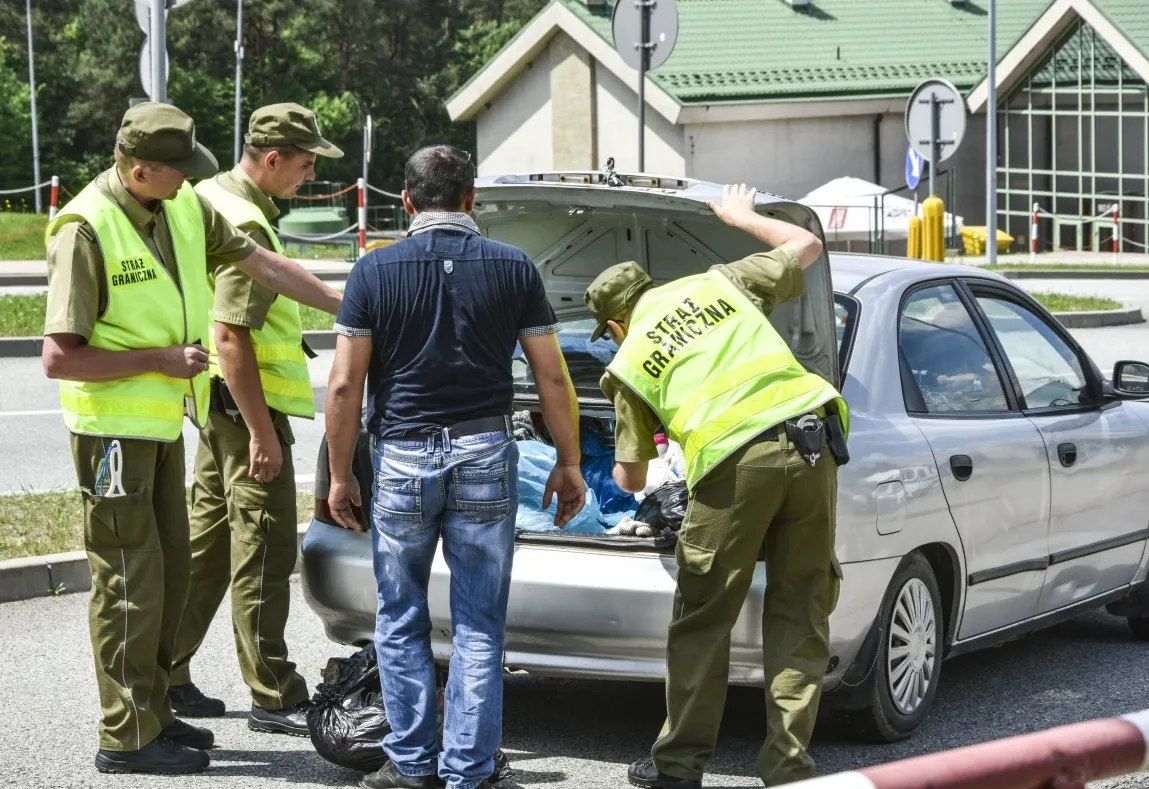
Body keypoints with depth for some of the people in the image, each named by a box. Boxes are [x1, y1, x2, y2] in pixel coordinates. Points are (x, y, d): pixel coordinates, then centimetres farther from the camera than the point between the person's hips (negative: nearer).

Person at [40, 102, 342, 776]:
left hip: (163, 423, 8)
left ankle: (154, 712, 25)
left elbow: (263, 263, 11)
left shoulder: (185, 208, 2)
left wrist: (346, 305, 10)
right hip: (114, 428, -8)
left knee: (170, 569, 14)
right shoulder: (86, 229, -21)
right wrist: (160, 359, -21)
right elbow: (59, 358, -23)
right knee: (131, 579, -5)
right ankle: (128, 736, 2)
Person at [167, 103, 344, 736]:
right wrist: (261, 433, -22)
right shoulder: (246, 224, -20)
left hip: (221, 400, 10)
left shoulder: (212, 197, 12)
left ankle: (163, 675, 21)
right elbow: (231, 337, -24)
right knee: (263, 552, -5)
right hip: (247, 400, -10)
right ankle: (275, 700, -1)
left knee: (206, 541, 15)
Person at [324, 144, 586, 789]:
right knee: (479, 628, 6)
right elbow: (553, 379, 2)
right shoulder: (515, 269, 1)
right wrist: (569, 464, 12)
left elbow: (346, 385, -4)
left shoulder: (375, 270, -2)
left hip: (402, 456, -1)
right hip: (486, 456, 1)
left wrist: (340, 475, 5)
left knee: (403, 622, 12)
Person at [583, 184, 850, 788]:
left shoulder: (630, 361, 17)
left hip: (735, 465, -3)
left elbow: (629, 478, 25)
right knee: (800, 614, 10)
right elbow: (805, 246, 33)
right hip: (808, 442, 3)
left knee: (701, 620, 11)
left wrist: (627, 476, 50)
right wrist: (741, 216, 48)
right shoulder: (718, 283, 22)